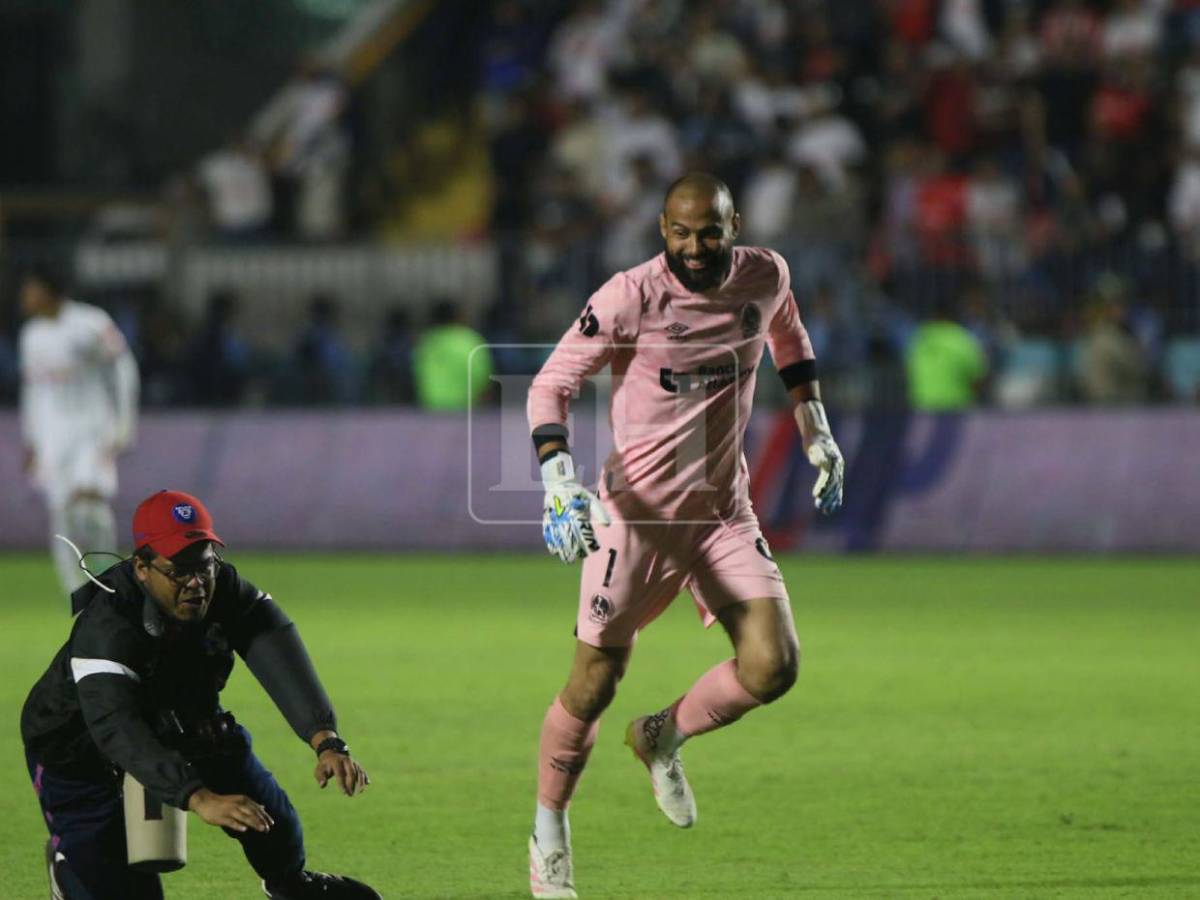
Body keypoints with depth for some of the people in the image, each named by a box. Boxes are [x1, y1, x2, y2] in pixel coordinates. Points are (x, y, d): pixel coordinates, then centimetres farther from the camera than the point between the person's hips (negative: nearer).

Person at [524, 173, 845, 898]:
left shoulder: (765, 277, -1)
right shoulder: (630, 297, -16)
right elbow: (552, 383, -12)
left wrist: (816, 430, 21)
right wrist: (559, 479, -26)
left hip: (724, 509, 4)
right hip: (637, 510, -4)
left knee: (773, 667, -11)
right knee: (596, 682, 0)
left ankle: (662, 738, 18)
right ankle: (549, 832, 22)